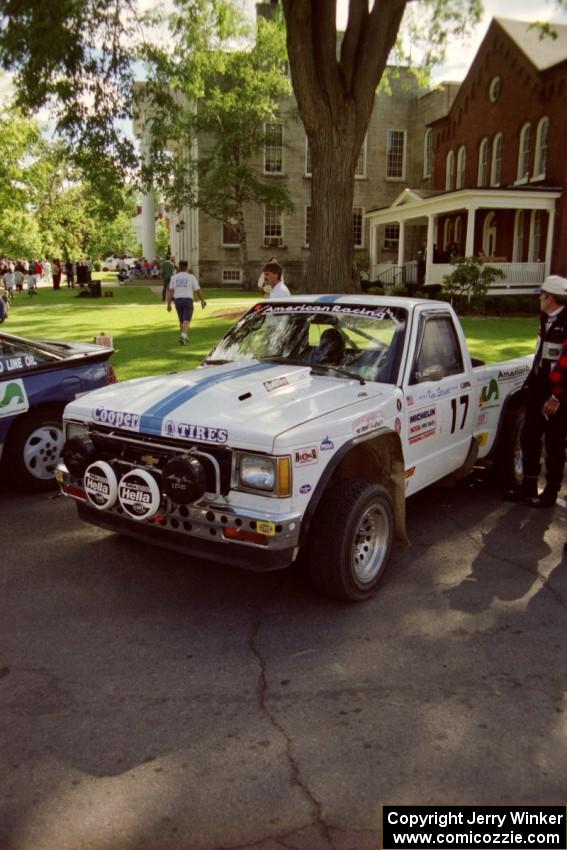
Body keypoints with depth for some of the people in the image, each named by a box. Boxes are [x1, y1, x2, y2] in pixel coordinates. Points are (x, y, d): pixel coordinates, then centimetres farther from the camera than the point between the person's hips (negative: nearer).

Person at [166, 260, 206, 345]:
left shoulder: (174, 277, 4)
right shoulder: (191, 277, -3)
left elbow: (170, 291, -1)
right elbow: (198, 291, -2)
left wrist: (169, 304, 0)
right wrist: (202, 301, 13)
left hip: (178, 301, 3)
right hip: (188, 301, -3)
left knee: (182, 320, 19)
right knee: (186, 321, -8)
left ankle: (184, 337, 29)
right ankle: (183, 336, -30)